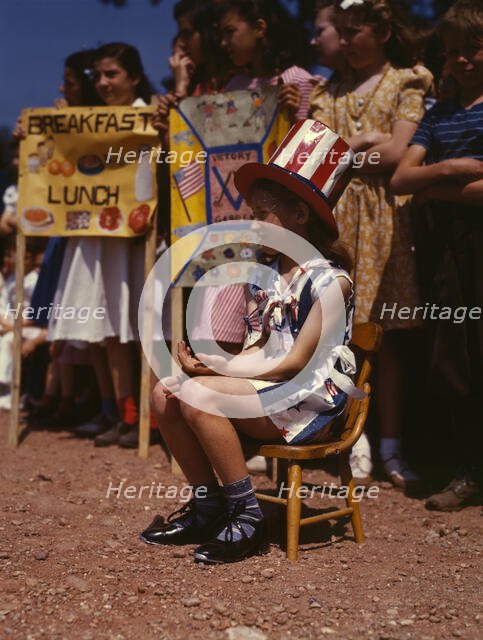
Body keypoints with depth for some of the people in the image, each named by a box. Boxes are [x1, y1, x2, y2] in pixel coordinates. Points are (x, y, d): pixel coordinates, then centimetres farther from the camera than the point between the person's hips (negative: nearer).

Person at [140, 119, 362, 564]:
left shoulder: (329, 281, -13)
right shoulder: (262, 276, 13)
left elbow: (294, 363, -17)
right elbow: (257, 350, 10)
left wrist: (216, 368, -16)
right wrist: (207, 365, -10)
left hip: (313, 401, -8)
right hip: (268, 390, 8)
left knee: (198, 396, -27)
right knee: (165, 393, -8)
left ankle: (248, 518, -15)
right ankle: (207, 506, 3)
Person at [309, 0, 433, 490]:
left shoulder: (408, 80, 7)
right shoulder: (330, 91, 19)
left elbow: (398, 152, -6)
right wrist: (364, 144, -7)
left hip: (384, 213, -3)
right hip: (334, 212, 3)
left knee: (387, 336, -2)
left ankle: (390, 448, 4)